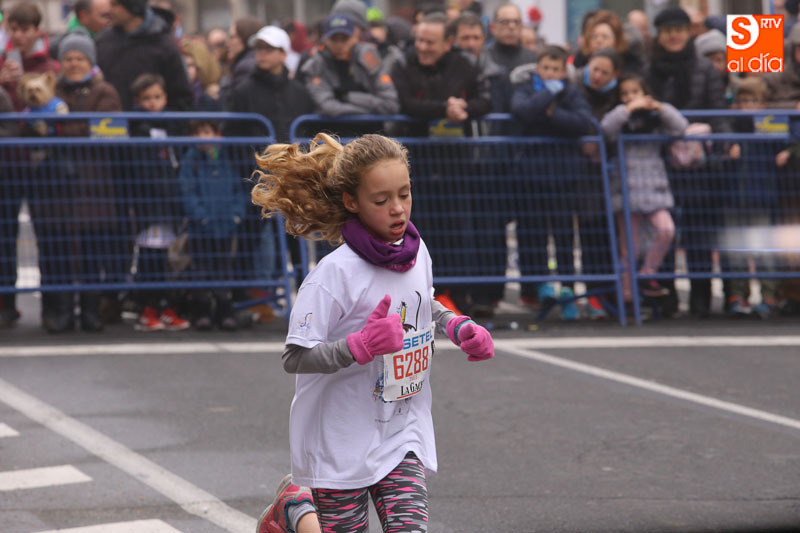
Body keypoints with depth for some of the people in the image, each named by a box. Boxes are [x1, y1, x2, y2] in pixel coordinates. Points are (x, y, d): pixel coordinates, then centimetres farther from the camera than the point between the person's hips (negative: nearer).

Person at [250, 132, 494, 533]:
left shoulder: (416, 252, 0)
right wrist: (362, 346, -32)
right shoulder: (336, 273, -20)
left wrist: (458, 327, 4)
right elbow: (295, 358, -21)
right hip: (342, 442, -5)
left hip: (402, 435, 5)